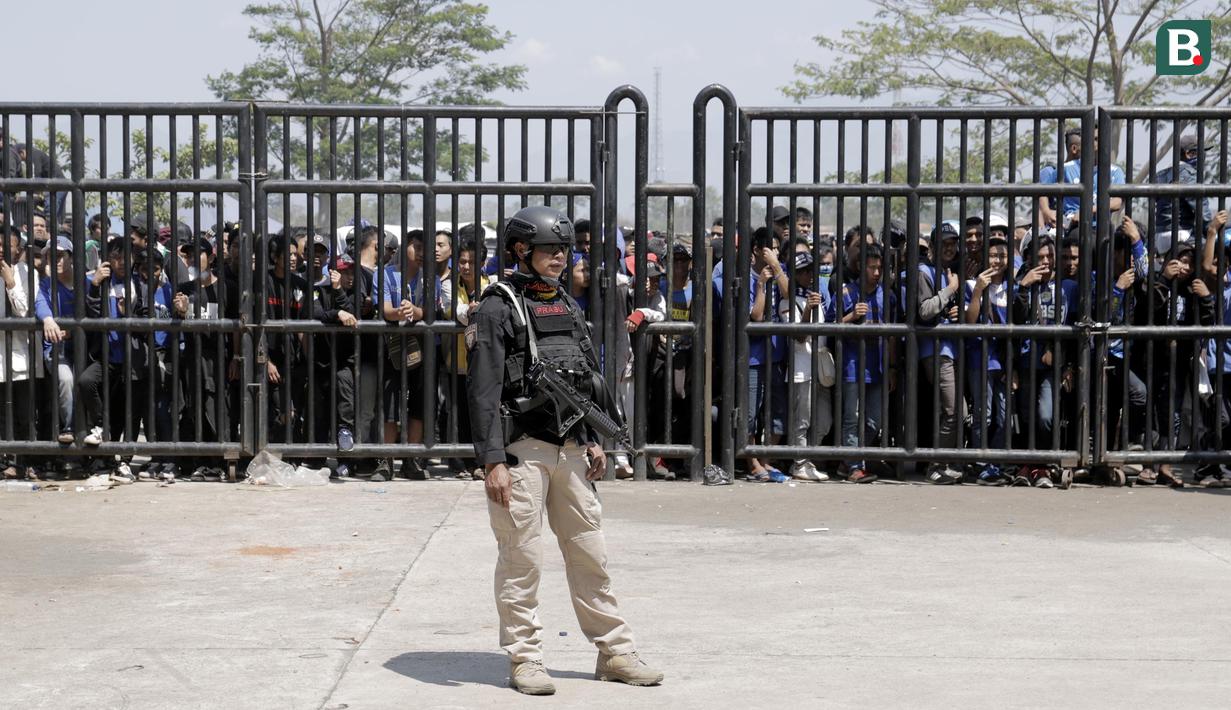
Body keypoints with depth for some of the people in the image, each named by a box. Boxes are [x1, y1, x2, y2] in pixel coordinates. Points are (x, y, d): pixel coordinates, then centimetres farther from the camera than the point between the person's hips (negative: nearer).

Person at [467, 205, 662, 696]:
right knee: (521, 559, -2)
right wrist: (494, 461, -18)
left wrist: (593, 440, 15)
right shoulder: (498, 309, -7)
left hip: (569, 448, 7)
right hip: (522, 449, -6)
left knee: (590, 554, 10)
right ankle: (524, 660, 5)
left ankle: (615, 653, 16)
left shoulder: (568, 307, 15)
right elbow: (484, 391, -12)